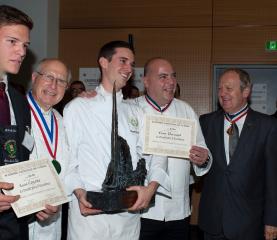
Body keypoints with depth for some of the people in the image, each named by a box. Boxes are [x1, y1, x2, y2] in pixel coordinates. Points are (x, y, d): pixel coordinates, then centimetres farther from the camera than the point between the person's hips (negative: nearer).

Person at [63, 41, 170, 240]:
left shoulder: (136, 113, 13)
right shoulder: (77, 108, 0)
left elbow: (156, 155, 7)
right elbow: (67, 159, -2)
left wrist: (151, 187, -10)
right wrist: (79, 193, -17)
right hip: (89, 211, -4)